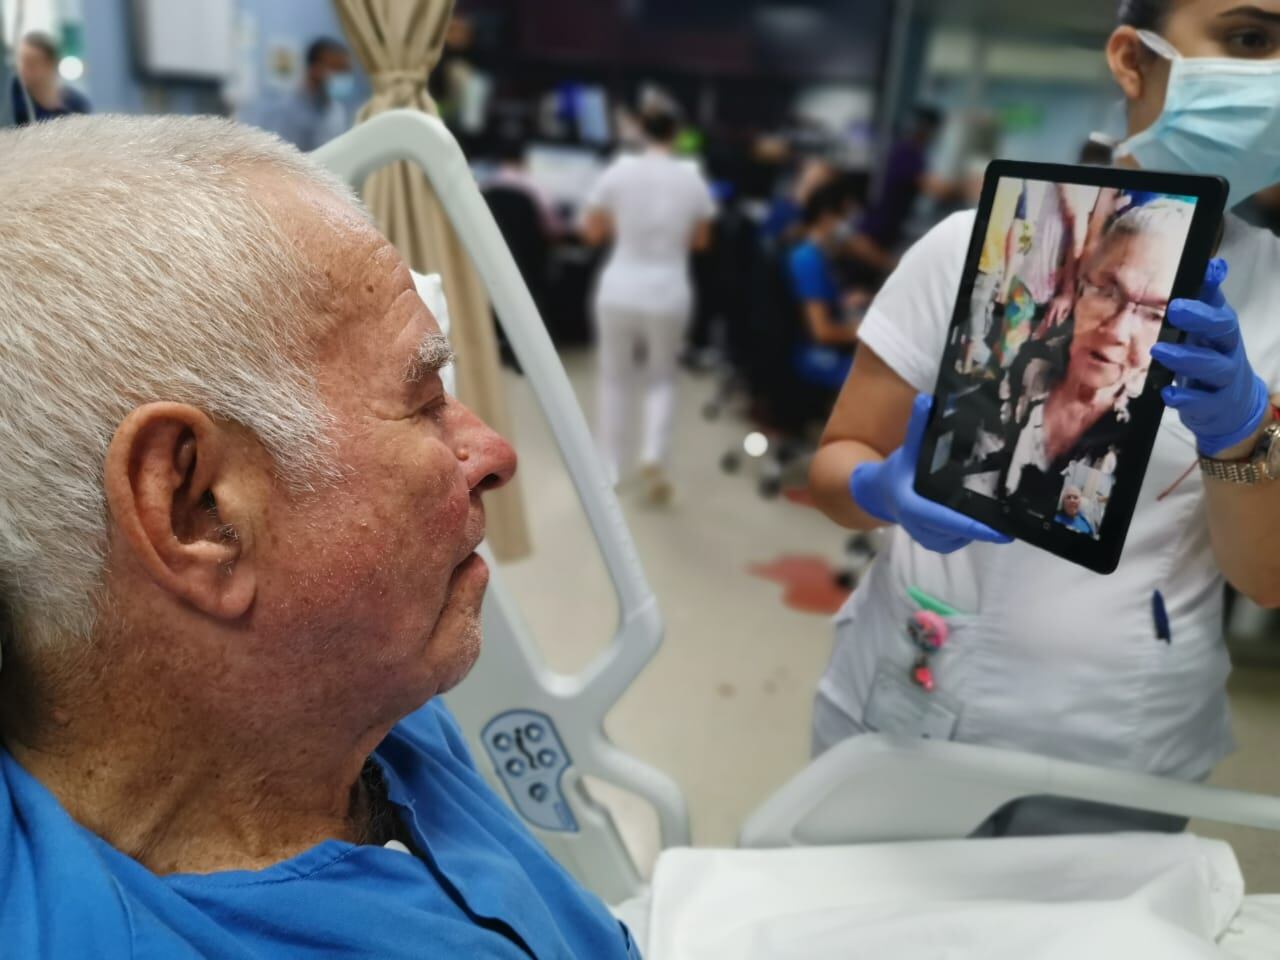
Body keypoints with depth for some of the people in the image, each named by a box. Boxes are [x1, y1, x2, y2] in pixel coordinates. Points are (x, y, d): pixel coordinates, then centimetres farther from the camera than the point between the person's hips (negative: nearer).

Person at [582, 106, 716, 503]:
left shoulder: (619, 170, -5)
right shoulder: (692, 177, 0)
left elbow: (591, 233, 2)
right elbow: (701, 241, 10)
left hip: (619, 291, 0)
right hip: (669, 295, 1)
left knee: (615, 377, 15)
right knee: (661, 379, 18)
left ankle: (608, 467, 20)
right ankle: (653, 456, -1)